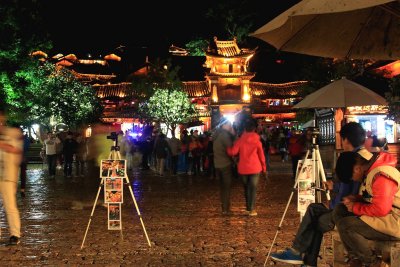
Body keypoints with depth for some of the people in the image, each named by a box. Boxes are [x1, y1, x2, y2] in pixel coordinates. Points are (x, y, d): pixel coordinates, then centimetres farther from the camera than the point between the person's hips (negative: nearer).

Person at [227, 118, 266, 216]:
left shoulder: (240, 140, -4)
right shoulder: (257, 141, -4)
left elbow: (232, 152, -10)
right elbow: (261, 155, 0)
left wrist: (228, 148, 10)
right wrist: (264, 167, 10)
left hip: (243, 168, 2)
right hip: (255, 168, -2)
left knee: (246, 188, 17)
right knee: (253, 188, 2)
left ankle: (248, 207, 24)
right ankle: (252, 209, -2)